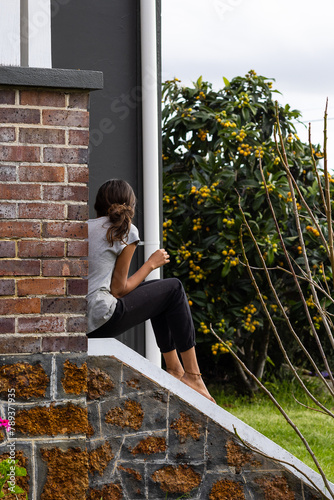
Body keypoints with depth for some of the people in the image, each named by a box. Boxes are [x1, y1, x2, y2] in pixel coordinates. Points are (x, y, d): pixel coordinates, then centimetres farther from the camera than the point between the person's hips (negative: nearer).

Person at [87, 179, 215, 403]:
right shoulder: (126, 230, -2)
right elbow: (118, 289, -3)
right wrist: (151, 264, 10)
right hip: (100, 321, -8)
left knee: (159, 291, 27)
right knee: (174, 289, 11)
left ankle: (174, 369, 29)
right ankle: (192, 374, 11)